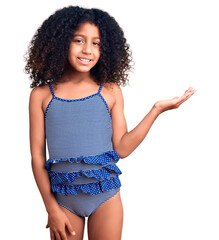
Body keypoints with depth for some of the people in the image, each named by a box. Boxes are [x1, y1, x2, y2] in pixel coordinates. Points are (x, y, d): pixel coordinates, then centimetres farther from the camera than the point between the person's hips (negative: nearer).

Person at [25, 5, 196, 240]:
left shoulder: (110, 91, 0)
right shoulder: (41, 95, -1)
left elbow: (122, 148, -4)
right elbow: (37, 155, 0)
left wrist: (156, 109, -7)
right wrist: (52, 208, -3)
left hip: (105, 195, 0)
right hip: (63, 198, 0)